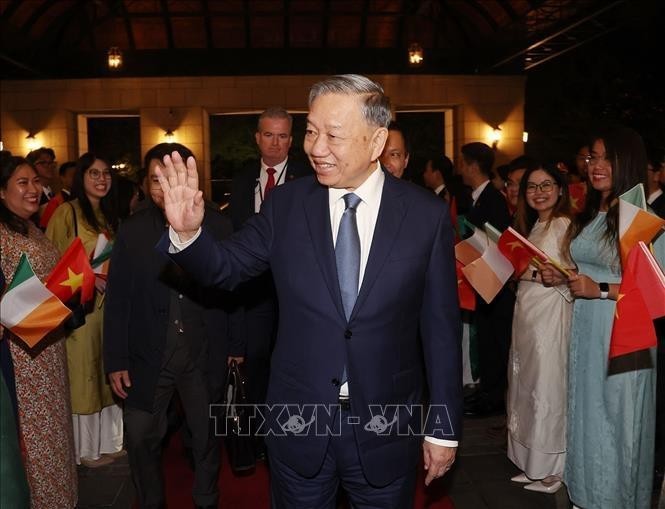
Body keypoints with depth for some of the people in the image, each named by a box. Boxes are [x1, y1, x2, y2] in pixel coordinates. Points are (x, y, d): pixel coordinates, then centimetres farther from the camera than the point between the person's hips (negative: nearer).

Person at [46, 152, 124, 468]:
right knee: (83, 375, 2)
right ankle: (86, 449, 16)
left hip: (109, 304, 7)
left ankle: (109, 440, 25)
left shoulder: (109, 215, 14)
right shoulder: (66, 213, -9)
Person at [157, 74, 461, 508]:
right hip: (298, 424, 1)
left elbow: (441, 329, -4)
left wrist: (444, 427, 0)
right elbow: (226, 268, 4)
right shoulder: (286, 205, -5)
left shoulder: (428, 215, -9)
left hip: (385, 430, -1)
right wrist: (188, 232, -18)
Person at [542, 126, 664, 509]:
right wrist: (561, 277, 5)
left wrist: (601, 290, -22)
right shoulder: (588, 216, 11)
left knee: (615, 423, 6)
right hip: (584, 331, 7)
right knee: (586, 416, 17)